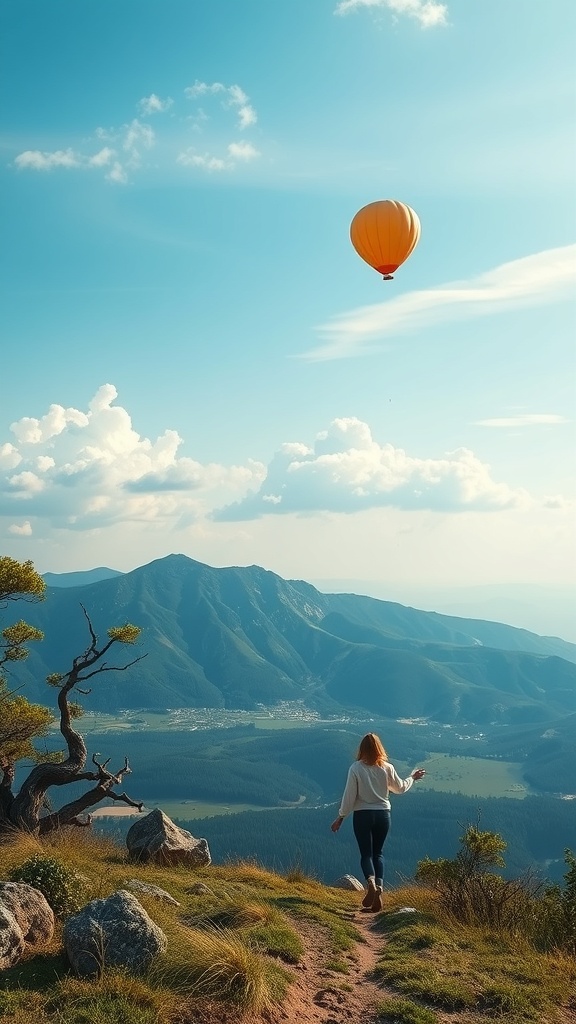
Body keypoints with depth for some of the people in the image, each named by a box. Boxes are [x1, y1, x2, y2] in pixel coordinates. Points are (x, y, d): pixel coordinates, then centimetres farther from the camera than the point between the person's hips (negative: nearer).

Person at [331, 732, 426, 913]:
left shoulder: (356, 768, -11)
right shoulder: (387, 768, -2)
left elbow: (349, 795, -9)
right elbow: (400, 787, 13)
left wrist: (340, 817, 1)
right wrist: (413, 777, 32)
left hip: (362, 815, -3)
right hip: (383, 814, 3)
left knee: (366, 853, 3)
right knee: (378, 853, 13)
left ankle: (371, 882, -24)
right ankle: (379, 887, -5)